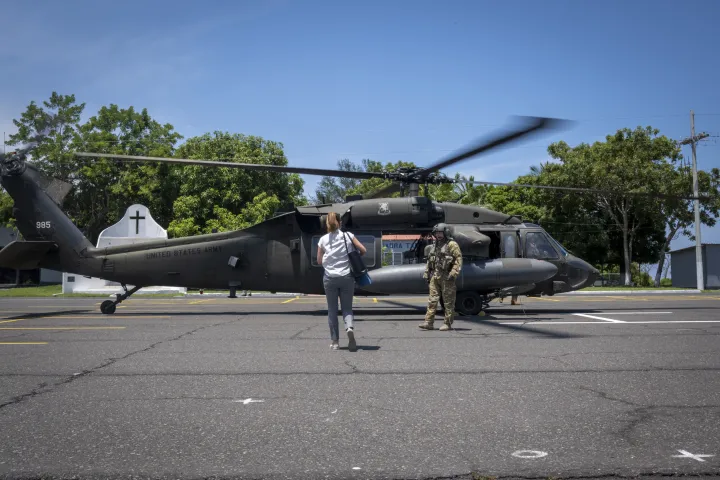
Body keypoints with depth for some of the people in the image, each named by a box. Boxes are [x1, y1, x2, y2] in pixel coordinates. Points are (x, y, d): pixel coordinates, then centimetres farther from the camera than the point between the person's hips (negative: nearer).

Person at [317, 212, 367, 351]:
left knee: (332, 310, 9)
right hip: (346, 277, 0)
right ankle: (349, 327, -21)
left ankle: (335, 341, 10)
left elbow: (319, 261, 6)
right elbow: (363, 250, -3)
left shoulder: (323, 239, 1)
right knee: (347, 307, 9)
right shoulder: (348, 236, 0)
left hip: (330, 278, 0)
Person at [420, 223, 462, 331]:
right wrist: (426, 273, 15)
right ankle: (428, 322, 1)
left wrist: (453, 273, -19)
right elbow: (429, 260, 22)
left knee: (448, 301, 0)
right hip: (435, 277, 7)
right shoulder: (435, 245, 19)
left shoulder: (452, 244, -4)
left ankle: (448, 323, 5)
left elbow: (458, 259, -11)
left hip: (446, 277, -7)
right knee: (432, 300, 2)